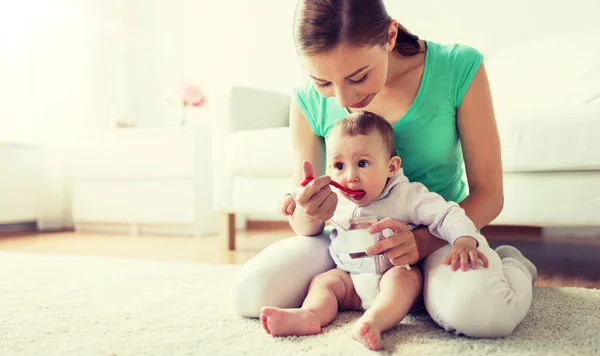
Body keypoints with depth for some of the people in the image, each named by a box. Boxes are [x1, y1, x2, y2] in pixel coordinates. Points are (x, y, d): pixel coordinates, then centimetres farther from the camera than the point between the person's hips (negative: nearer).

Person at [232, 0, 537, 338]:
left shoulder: (459, 68, -18)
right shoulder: (309, 100, -12)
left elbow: (489, 194, -12)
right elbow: (302, 223, -5)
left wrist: (423, 240, -31)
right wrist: (307, 216, -31)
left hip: (440, 231, -2)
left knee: (480, 311, -36)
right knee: (250, 293, -18)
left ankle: (511, 263, 2)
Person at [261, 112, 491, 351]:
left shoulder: (406, 196, -11)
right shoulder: (334, 199, 3)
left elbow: (447, 215, -14)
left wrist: (464, 241, -33)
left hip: (396, 273, -4)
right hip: (351, 281, 5)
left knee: (405, 276, -33)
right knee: (324, 280, -14)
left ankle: (373, 321, -55)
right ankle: (310, 314, -41)